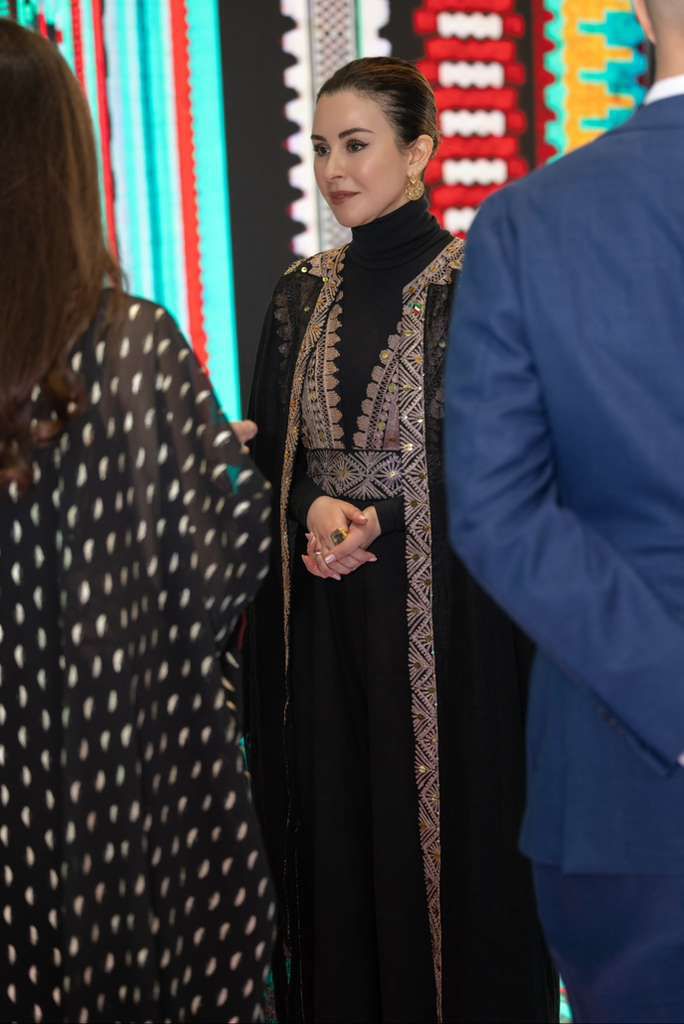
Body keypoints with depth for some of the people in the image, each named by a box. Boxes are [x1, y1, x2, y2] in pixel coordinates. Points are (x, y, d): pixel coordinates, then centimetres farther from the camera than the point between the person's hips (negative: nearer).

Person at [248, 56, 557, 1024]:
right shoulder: (301, 295, 10)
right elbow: (269, 448, 11)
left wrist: (380, 521, -17)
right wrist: (314, 508, -10)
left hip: (445, 620, -4)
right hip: (324, 622, 5)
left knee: (448, 830, 3)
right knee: (337, 827, 10)